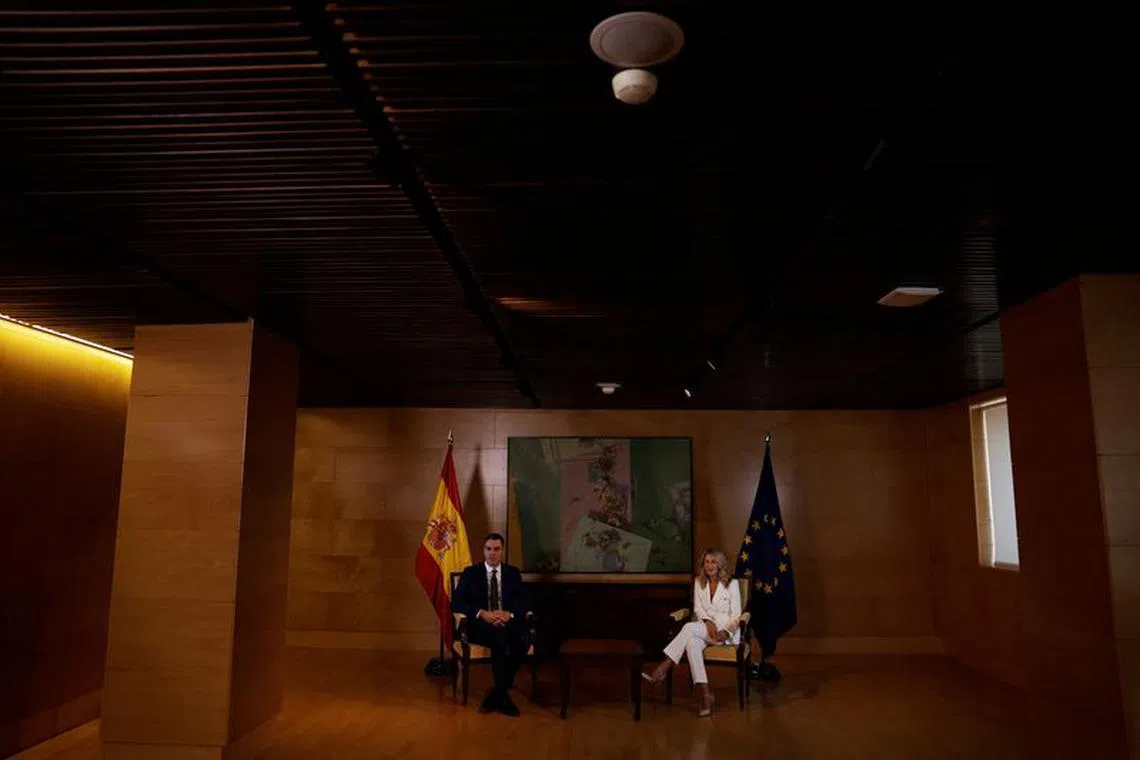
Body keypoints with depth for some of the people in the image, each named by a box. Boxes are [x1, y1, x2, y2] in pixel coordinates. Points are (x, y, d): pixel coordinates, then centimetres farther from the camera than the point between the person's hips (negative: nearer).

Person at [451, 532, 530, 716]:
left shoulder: (513, 573, 12)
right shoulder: (471, 572, 6)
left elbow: (524, 603, 7)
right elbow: (456, 603, -3)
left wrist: (510, 614, -16)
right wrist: (482, 614, -18)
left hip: (508, 623, 2)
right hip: (481, 626, -2)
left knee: (524, 641, -32)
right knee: (499, 637, -37)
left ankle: (496, 695, -17)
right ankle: (503, 696, -22)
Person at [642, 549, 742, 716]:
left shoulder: (732, 583, -1)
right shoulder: (699, 582, 12)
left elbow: (736, 615, -5)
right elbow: (698, 609, 6)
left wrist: (726, 632, -22)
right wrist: (708, 622, -15)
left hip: (726, 629, -4)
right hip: (705, 626, 4)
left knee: (689, 627, -32)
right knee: (692, 642, -35)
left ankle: (662, 670, -32)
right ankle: (705, 695, -40)